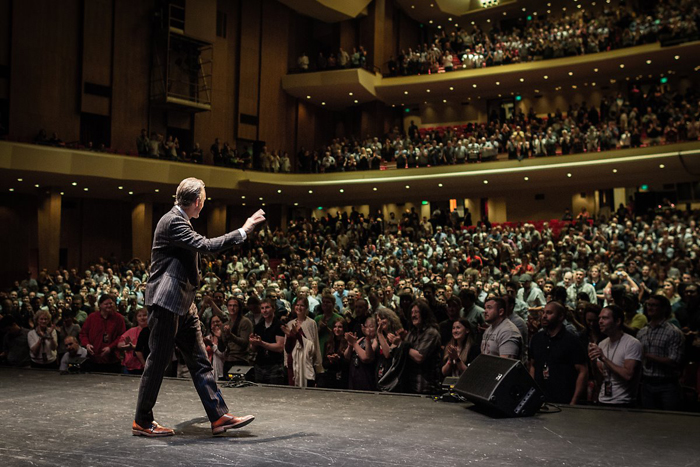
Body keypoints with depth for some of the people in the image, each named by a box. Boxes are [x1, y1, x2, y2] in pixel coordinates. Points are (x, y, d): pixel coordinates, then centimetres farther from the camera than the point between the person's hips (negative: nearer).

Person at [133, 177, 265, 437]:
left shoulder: (179, 221, 16)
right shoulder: (172, 222, -15)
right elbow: (206, 246, -24)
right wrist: (243, 231, -19)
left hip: (183, 304, 10)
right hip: (166, 301, -10)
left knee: (199, 361, 7)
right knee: (158, 360, -1)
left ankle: (219, 417, 10)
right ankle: (142, 422, 12)